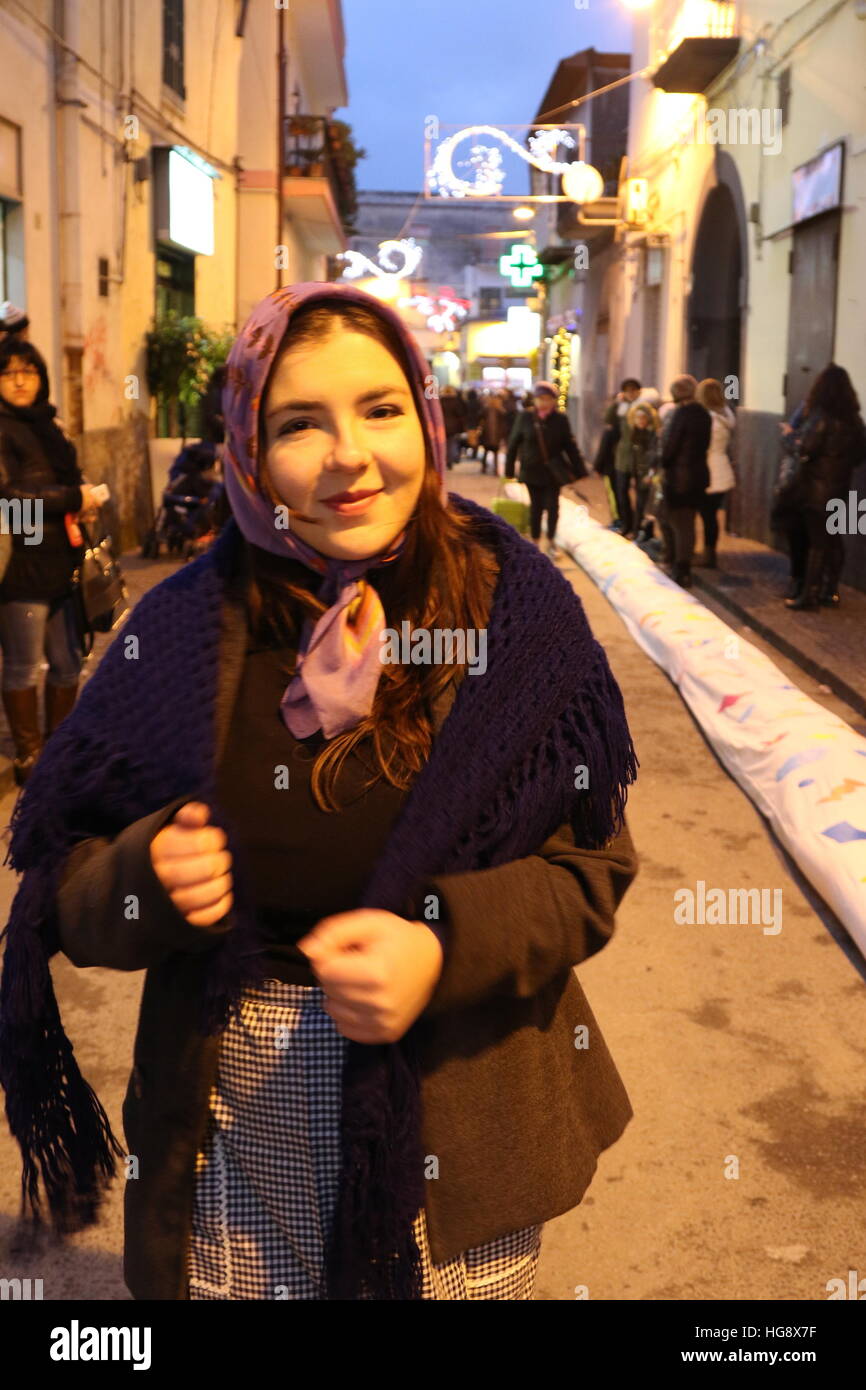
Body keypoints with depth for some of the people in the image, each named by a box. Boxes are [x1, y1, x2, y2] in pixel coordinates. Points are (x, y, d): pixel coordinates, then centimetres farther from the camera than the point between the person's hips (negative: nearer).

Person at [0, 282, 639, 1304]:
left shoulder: (515, 608, -7)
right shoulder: (183, 627, -5)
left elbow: (592, 863, -7)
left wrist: (447, 947, -24)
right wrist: (144, 880, -23)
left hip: (459, 1132, 0)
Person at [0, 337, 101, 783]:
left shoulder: (47, 424, 16)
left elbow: (71, 479, 27)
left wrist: (85, 504, 4)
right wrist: (74, 499, -11)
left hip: (61, 563, 8)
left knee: (68, 662, 12)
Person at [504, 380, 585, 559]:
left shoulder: (560, 419, -7)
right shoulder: (525, 417, -7)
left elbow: (570, 445, -3)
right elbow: (514, 443, -2)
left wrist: (579, 471, -4)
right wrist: (509, 469, -1)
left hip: (554, 471, 0)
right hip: (532, 470, 0)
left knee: (552, 506, 1)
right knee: (536, 506, 8)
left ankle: (551, 541, 20)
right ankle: (535, 542, 21)